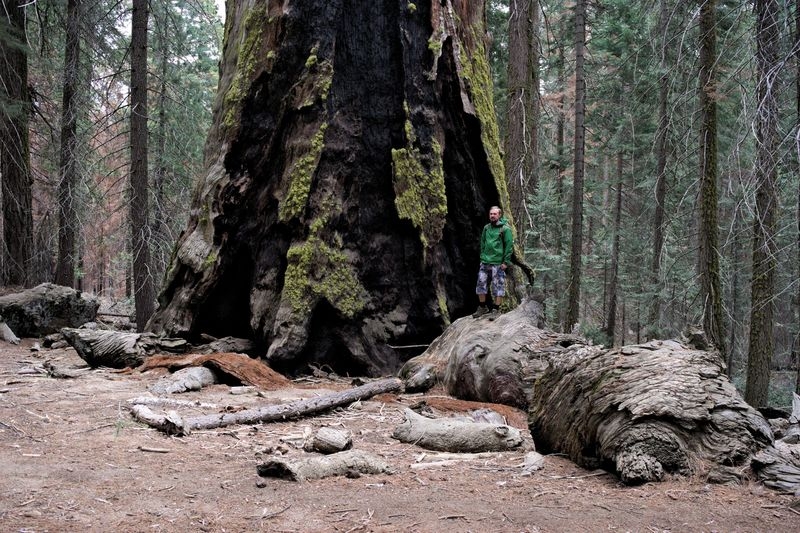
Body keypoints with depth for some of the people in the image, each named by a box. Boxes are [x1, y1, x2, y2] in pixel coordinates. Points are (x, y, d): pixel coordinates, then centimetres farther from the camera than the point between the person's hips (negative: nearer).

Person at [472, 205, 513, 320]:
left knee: (498, 287, -1)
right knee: (481, 284, 7)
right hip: (485, 262, 6)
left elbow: (509, 246, -8)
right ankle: (482, 307, 21)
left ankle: (496, 310, 7)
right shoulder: (486, 228, 11)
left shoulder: (505, 229, -7)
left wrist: (506, 262, -12)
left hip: (498, 263, -6)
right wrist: (482, 257, 12)